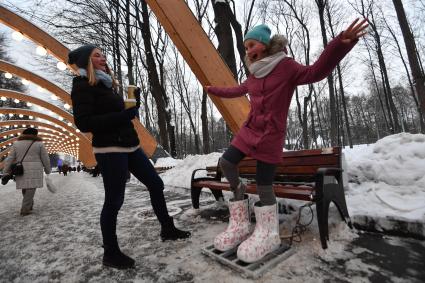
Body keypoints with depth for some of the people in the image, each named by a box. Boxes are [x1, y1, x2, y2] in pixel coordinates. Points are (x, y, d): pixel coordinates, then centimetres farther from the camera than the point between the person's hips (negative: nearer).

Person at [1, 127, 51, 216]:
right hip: (34, 170, -4)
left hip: (21, 171, 4)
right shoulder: (39, 144, -1)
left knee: (25, 188, 17)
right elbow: (45, 159, 1)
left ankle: (29, 206, 24)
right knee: (30, 189, -2)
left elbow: (9, 159, 5)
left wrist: (7, 172, 8)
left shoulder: (16, 143, 9)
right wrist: (48, 170, 11)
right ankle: (25, 210, -4)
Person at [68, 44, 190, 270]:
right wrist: (124, 115, -19)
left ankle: (167, 229, 24)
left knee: (155, 184, 9)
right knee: (114, 201, -1)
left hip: (129, 146, 9)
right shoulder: (82, 86, -4)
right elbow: (84, 123, -17)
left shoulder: (106, 83, 19)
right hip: (109, 150, -8)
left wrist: (132, 105, 8)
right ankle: (110, 253, 20)